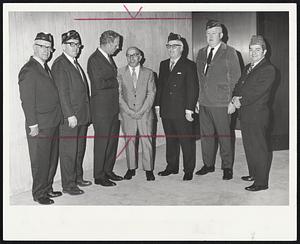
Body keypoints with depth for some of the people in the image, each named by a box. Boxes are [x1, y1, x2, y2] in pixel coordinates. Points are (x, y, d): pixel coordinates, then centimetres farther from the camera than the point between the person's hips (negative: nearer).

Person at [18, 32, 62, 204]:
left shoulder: (45, 68, 15)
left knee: (52, 159, 16)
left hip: (53, 124, 9)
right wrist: (33, 124, -18)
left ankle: (47, 188, 31)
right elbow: (27, 100, -16)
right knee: (40, 161, 3)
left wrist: (57, 117, 13)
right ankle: (39, 193, 18)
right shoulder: (28, 70, -12)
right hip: (39, 126, -9)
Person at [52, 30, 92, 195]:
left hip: (82, 116, 9)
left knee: (79, 149, 17)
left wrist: (86, 113, 13)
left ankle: (78, 178, 31)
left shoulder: (75, 63, 17)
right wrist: (70, 115, -19)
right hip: (69, 117, -9)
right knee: (68, 152, 0)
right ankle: (68, 185, 10)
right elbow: (62, 92, -16)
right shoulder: (59, 64, -10)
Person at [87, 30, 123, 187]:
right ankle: (99, 176, 12)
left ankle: (108, 171, 26)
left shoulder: (108, 58, 17)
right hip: (101, 108, -9)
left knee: (113, 140, 13)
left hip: (113, 107, 9)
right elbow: (99, 83, -20)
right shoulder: (94, 59, -12)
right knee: (102, 142, 0)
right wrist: (116, 83, -8)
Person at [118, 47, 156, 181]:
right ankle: (131, 168, 17)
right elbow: (119, 94, 1)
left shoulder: (148, 73, 7)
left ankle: (148, 169, 11)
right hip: (127, 113, 0)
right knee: (129, 141, 4)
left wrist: (141, 111, -9)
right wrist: (129, 111, -9)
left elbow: (151, 93, 2)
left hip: (145, 113, 0)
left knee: (147, 141, 0)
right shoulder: (120, 73, 5)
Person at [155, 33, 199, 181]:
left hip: (182, 112, -6)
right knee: (170, 140, 13)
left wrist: (189, 109, -13)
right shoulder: (163, 65, 15)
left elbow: (193, 89, -8)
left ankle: (188, 170, 14)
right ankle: (172, 167, 26)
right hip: (166, 111, 6)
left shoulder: (189, 65, -4)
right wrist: (157, 105, 10)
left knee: (186, 141, 2)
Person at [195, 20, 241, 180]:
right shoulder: (201, 53, 15)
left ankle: (227, 167, 14)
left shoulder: (229, 52, 0)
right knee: (206, 135, 11)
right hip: (204, 102, 5)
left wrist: (232, 100, -5)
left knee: (225, 136, 1)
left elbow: (235, 77, -1)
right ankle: (208, 164, 24)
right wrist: (199, 98, 11)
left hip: (221, 103, -5)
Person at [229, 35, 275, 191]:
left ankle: (261, 182, 8)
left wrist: (238, 102, -14)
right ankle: (253, 174, 33)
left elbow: (256, 93, -19)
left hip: (257, 115, -8)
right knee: (249, 146, 17)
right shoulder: (248, 67, 17)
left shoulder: (268, 70, -11)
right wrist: (235, 98, -7)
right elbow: (239, 86, 14)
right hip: (245, 114, 9)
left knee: (259, 148, -1)